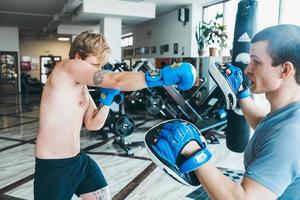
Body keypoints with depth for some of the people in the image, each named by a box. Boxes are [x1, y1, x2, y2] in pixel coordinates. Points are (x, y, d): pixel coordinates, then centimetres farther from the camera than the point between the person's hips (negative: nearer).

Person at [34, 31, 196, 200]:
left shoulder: (82, 87, 10)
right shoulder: (68, 67, -17)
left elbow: (93, 124, 9)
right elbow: (117, 81, -27)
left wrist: (107, 96, -3)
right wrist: (164, 75, -29)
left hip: (79, 160, 8)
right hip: (52, 166, -8)